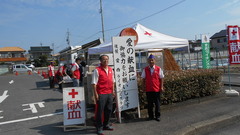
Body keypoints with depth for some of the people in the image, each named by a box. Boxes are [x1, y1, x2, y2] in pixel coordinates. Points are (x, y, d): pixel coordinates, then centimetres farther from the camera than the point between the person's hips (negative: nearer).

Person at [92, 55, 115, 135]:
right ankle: (99, 128, 15)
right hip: (101, 94, -6)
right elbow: (94, 83, -10)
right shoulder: (97, 70, -8)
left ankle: (106, 125, 32)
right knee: (100, 111, 1)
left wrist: (113, 91, 15)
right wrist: (95, 93, -13)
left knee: (109, 110, 14)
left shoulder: (110, 69, 12)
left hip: (109, 93, 6)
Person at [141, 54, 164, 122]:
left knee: (157, 103, 8)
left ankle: (157, 116, 21)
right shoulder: (145, 69, 3)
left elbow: (161, 78, 3)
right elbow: (143, 79, 8)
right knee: (149, 103, 10)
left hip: (157, 89, -1)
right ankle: (150, 116, 24)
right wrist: (144, 87, 3)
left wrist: (161, 87, -2)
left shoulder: (158, 69, 0)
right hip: (148, 89, 1)